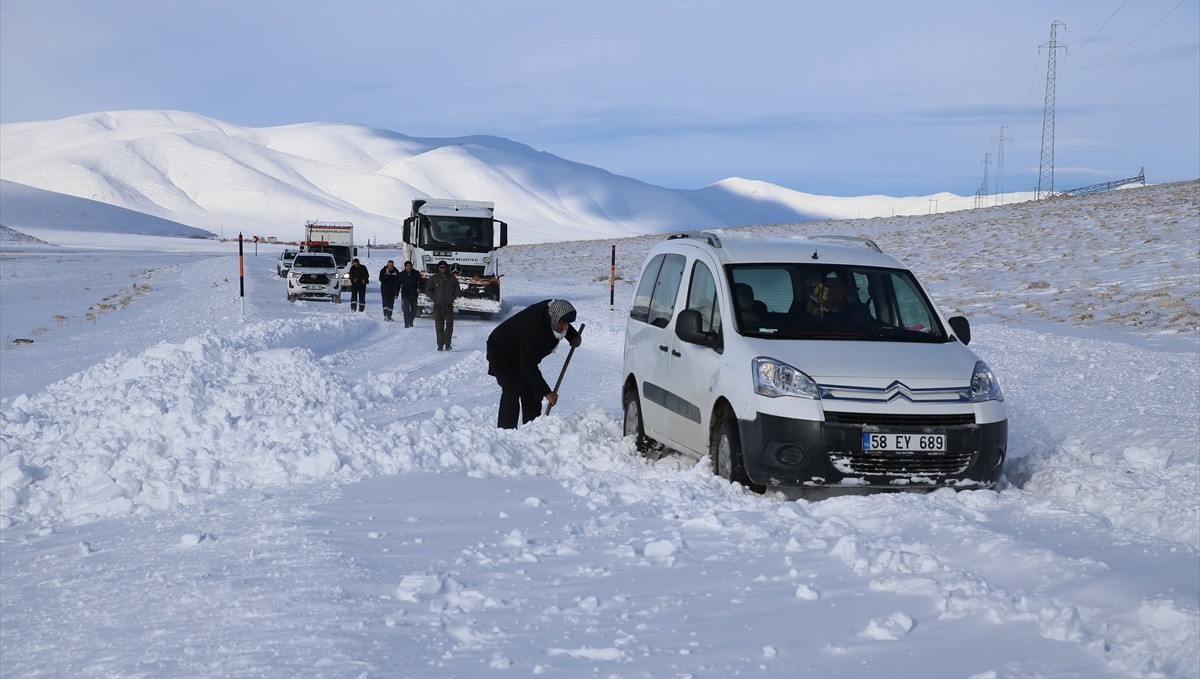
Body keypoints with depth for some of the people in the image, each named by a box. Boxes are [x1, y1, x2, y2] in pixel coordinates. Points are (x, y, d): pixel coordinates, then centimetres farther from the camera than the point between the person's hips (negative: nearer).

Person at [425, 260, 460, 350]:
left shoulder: (452, 278, 7)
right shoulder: (433, 278, 3)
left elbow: (457, 289, 16)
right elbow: (428, 291, 6)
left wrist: (452, 298, 5)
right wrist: (435, 299, -2)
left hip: (449, 306, 1)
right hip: (438, 306, -1)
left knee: (450, 324, -9)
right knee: (439, 326, 0)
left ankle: (447, 344, -3)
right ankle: (440, 345, 4)